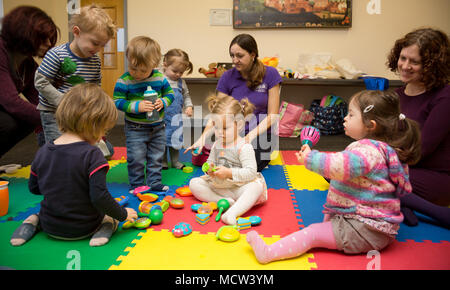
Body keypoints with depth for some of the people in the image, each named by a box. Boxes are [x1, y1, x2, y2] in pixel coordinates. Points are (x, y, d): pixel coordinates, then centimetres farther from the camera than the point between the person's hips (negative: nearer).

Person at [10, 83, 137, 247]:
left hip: (51, 227, 5)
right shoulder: (91, 155, -23)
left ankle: (35, 222, 7)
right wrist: (123, 214, -13)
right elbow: (99, 197, -27)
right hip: (83, 229, -4)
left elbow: (33, 187, 7)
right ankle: (106, 224, -9)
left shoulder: (43, 152, -5)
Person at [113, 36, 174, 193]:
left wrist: (163, 102, -16)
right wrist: (136, 106, -27)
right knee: (136, 158, 1)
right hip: (135, 128, -3)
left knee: (156, 157, 14)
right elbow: (118, 102, -14)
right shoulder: (124, 81, -15)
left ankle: (154, 182, 28)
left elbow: (170, 93, 6)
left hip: (157, 126, 4)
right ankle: (137, 184, 19)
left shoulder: (159, 77, -5)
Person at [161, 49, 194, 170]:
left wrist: (189, 106, 2)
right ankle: (163, 161, 24)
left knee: (175, 138, 11)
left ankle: (175, 161, 27)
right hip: (161, 117, -3)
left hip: (176, 117, 3)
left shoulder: (181, 82, 5)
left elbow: (186, 96, 16)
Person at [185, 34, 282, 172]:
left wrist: (251, 135, -19)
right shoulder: (227, 77, -1)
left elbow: (273, 115, -5)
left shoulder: (269, 74, -6)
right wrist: (202, 139, -20)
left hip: (260, 134, -1)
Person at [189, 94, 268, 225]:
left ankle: (232, 213, -53)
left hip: (238, 188, -6)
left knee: (256, 186, -35)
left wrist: (229, 173, -27)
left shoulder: (244, 147, -13)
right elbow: (210, 162, 16)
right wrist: (209, 169, -9)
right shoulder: (216, 145, 7)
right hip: (218, 187, 6)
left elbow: (251, 172, -21)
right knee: (194, 183, -8)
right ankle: (223, 201, -23)